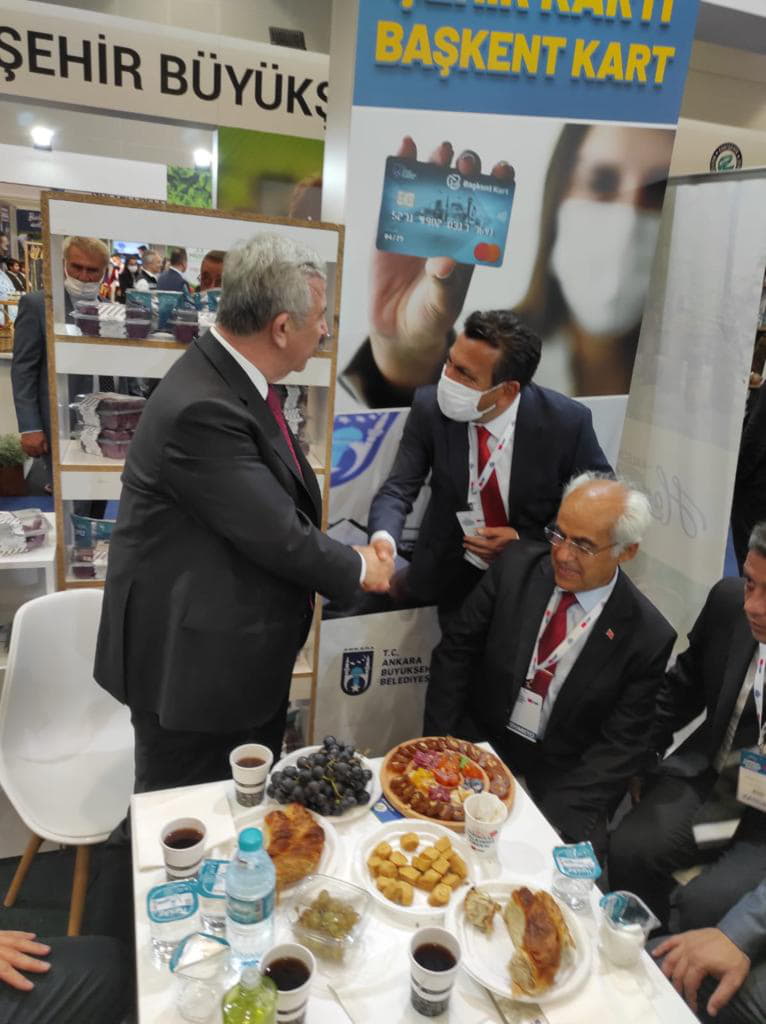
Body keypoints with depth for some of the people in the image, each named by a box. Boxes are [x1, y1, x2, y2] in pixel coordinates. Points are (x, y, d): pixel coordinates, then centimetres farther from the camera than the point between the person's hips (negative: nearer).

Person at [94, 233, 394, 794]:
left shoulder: (235, 378, 0)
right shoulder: (201, 409, -29)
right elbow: (278, 536, -25)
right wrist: (358, 568, -8)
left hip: (245, 653, 9)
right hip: (194, 663, -8)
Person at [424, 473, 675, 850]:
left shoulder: (648, 637, -11)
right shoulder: (516, 565, -7)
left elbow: (619, 747, -7)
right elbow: (455, 652, -1)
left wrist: (559, 818, -19)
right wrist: (438, 746, -8)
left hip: (560, 777, -1)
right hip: (477, 744, 2)